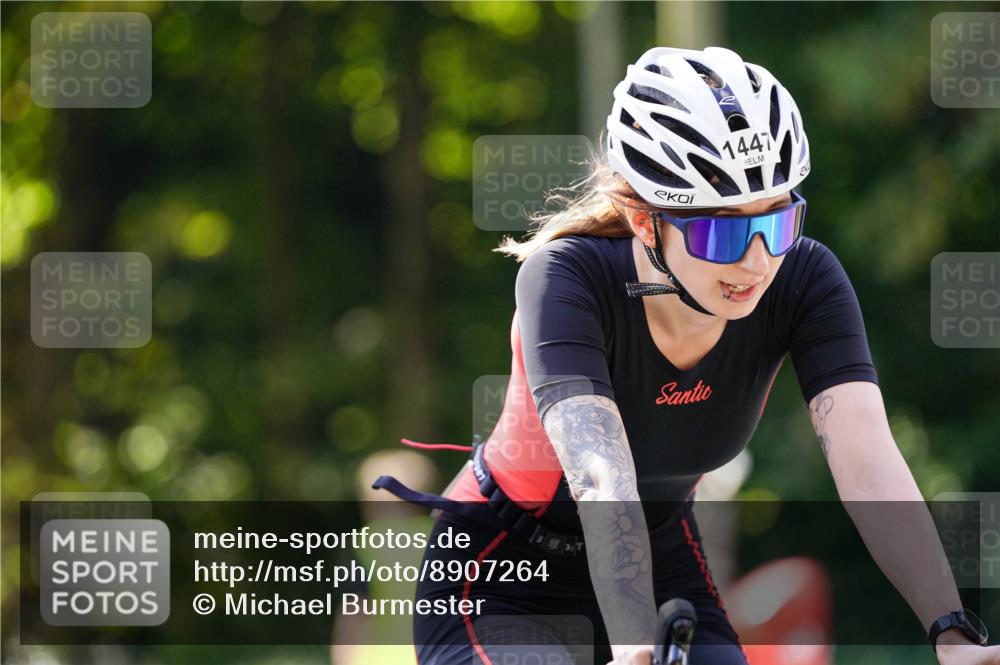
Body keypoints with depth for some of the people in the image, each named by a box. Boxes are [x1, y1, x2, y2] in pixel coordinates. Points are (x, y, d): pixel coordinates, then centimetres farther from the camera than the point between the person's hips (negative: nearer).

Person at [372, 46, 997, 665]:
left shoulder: (805, 282, -19)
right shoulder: (566, 276, -29)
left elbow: (869, 466, -30)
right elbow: (602, 480, -42)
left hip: (663, 564, 4)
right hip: (502, 585, -4)